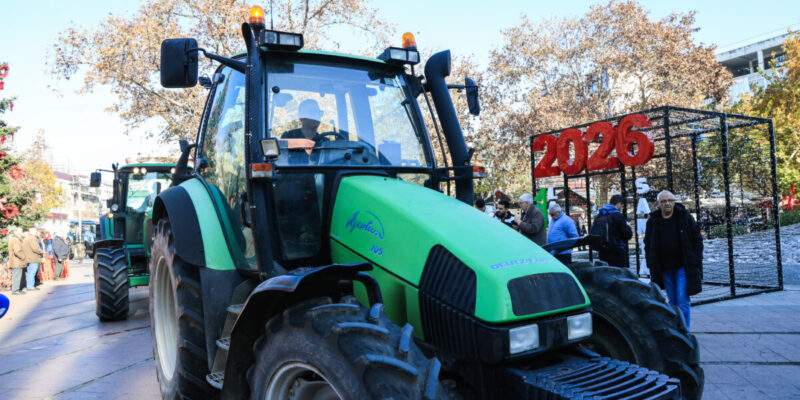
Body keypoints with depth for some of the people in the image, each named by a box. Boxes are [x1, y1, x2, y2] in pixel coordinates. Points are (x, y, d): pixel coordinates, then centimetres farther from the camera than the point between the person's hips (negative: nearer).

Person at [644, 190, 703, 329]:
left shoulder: (685, 217, -5)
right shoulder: (653, 221, 2)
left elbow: (697, 239, -2)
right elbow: (648, 244, 9)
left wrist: (696, 262, -7)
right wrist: (651, 265, 4)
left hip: (683, 266, -3)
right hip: (664, 268, 3)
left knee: (682, 301, -8)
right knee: (673, 302, 12)